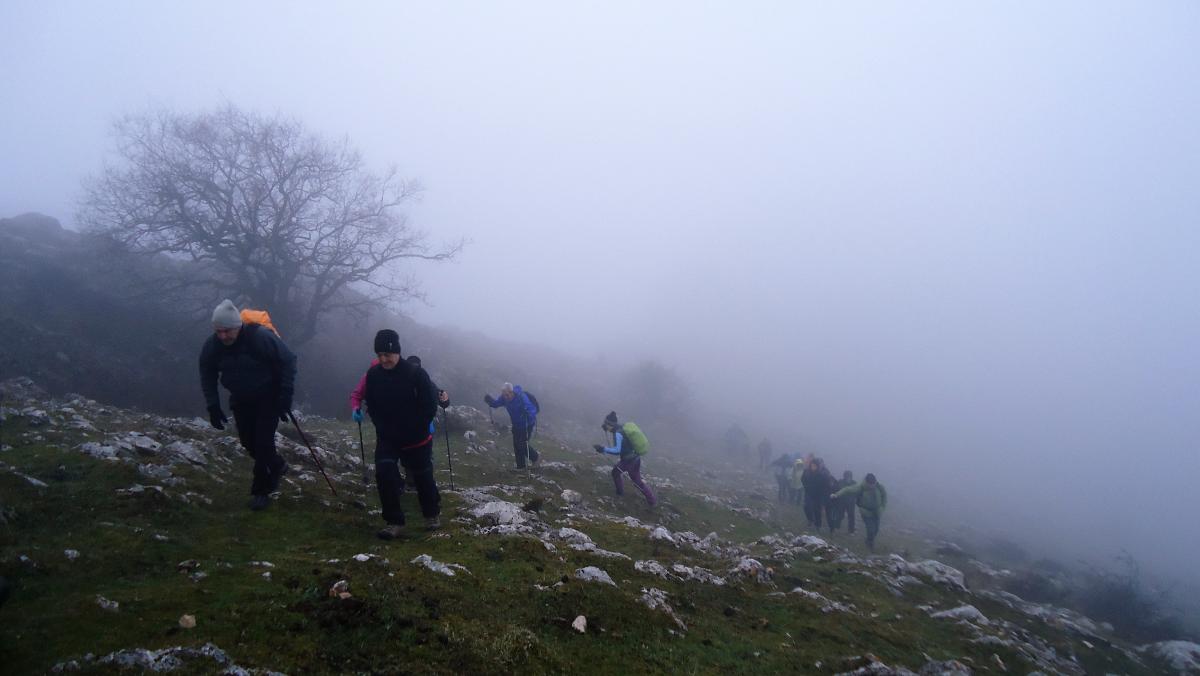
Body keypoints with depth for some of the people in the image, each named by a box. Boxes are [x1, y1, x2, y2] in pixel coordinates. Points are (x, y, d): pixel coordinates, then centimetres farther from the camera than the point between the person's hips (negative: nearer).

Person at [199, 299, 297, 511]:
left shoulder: (261, 337, -30)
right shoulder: (212, 346, -16)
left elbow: (288, 362, -20)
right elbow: (207, 376, 1)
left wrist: (285, 397, -22)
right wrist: (213, 407, -5)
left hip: (269, 398, -5)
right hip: (241, 400, 5)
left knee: (263, 440, -10)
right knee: (247, 441, 9)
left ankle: (261, 490, 4)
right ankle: (277, 466, 35)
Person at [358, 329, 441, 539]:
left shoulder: (416, 373, -18)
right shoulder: (373, 374, -7)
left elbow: (430, 407, -12)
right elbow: (371, 405, 6)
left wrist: (413, 430, -12)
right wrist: (383, 428, -4)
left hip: (416, 439, -2)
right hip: (386, 438, 3)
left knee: (423, 477, 11)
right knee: (384, 474, -14)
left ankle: (432, 514, 36)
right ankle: (394, 522, -1)